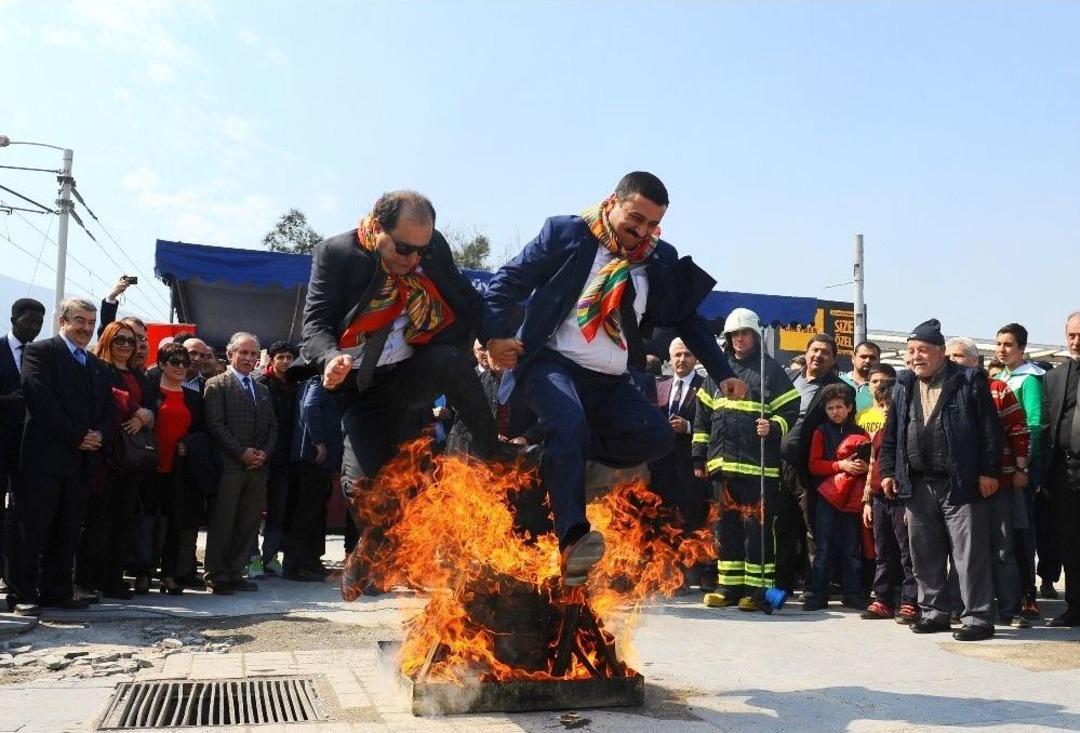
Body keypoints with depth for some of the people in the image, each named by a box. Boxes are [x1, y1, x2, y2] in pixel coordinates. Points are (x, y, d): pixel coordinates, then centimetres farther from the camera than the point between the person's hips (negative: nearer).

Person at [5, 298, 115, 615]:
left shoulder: (98, 366, 20)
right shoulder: (40, 352, 0)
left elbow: (109, 410, 17)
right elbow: (40, 400, -12)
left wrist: (99, 435, -4)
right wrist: (78, 435, -14)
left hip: (83, 459, 6)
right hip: (44, 456, -6)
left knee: (67, 531, 9)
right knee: (31, 528, -1)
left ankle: (57, 590, 16)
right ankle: (22, 595, 6)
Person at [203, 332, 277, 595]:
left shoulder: (263, 390, 21)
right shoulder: (216, 385, 1)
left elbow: (272, 427, 17)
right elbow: (215, 425, -9)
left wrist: (265, 452, -1)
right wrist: (242, 452, -14)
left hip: (258, 466, 6)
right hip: (228, 465, -6)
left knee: (248, 523, 6)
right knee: (222, 522, -2)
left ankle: (235, 573, 14)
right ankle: (216, 576, 6)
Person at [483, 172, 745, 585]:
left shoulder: (661, 261, 12)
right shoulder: (566, 234, 1)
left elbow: (687, 320, 21)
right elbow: (508, 281, -1)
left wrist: (722, 373, 14)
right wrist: (496, 334, -15)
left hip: (612, 382, 5)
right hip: (554, 364, -5)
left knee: (657, 437, -18)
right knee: (568, 424, -34)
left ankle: (551, 458, -8)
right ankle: (573, 538, -37)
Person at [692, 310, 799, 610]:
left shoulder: (771, 370, 1)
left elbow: (790, 412, -1)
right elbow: (703, 417, 18)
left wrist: (773, 427, -20)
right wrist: (699, 456, 14)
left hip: (758, 464, -5)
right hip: (722, 462, 5)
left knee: (757, 525, -3)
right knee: (727, 525, 10)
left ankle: (758, 587, 6)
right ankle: (730, 585, 18)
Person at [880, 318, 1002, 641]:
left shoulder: (969, 381, -2)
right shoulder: (903, 387, 13)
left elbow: (990, 430, -5)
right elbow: (891, 435, 16)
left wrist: (989, 471, -11)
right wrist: (888, 471, 8)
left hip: (961, 483, -5)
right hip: (918, 485, 5)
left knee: (970, 554, -2)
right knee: (924, 554, 11)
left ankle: (978, 617, 6)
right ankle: (933, 612, 22)